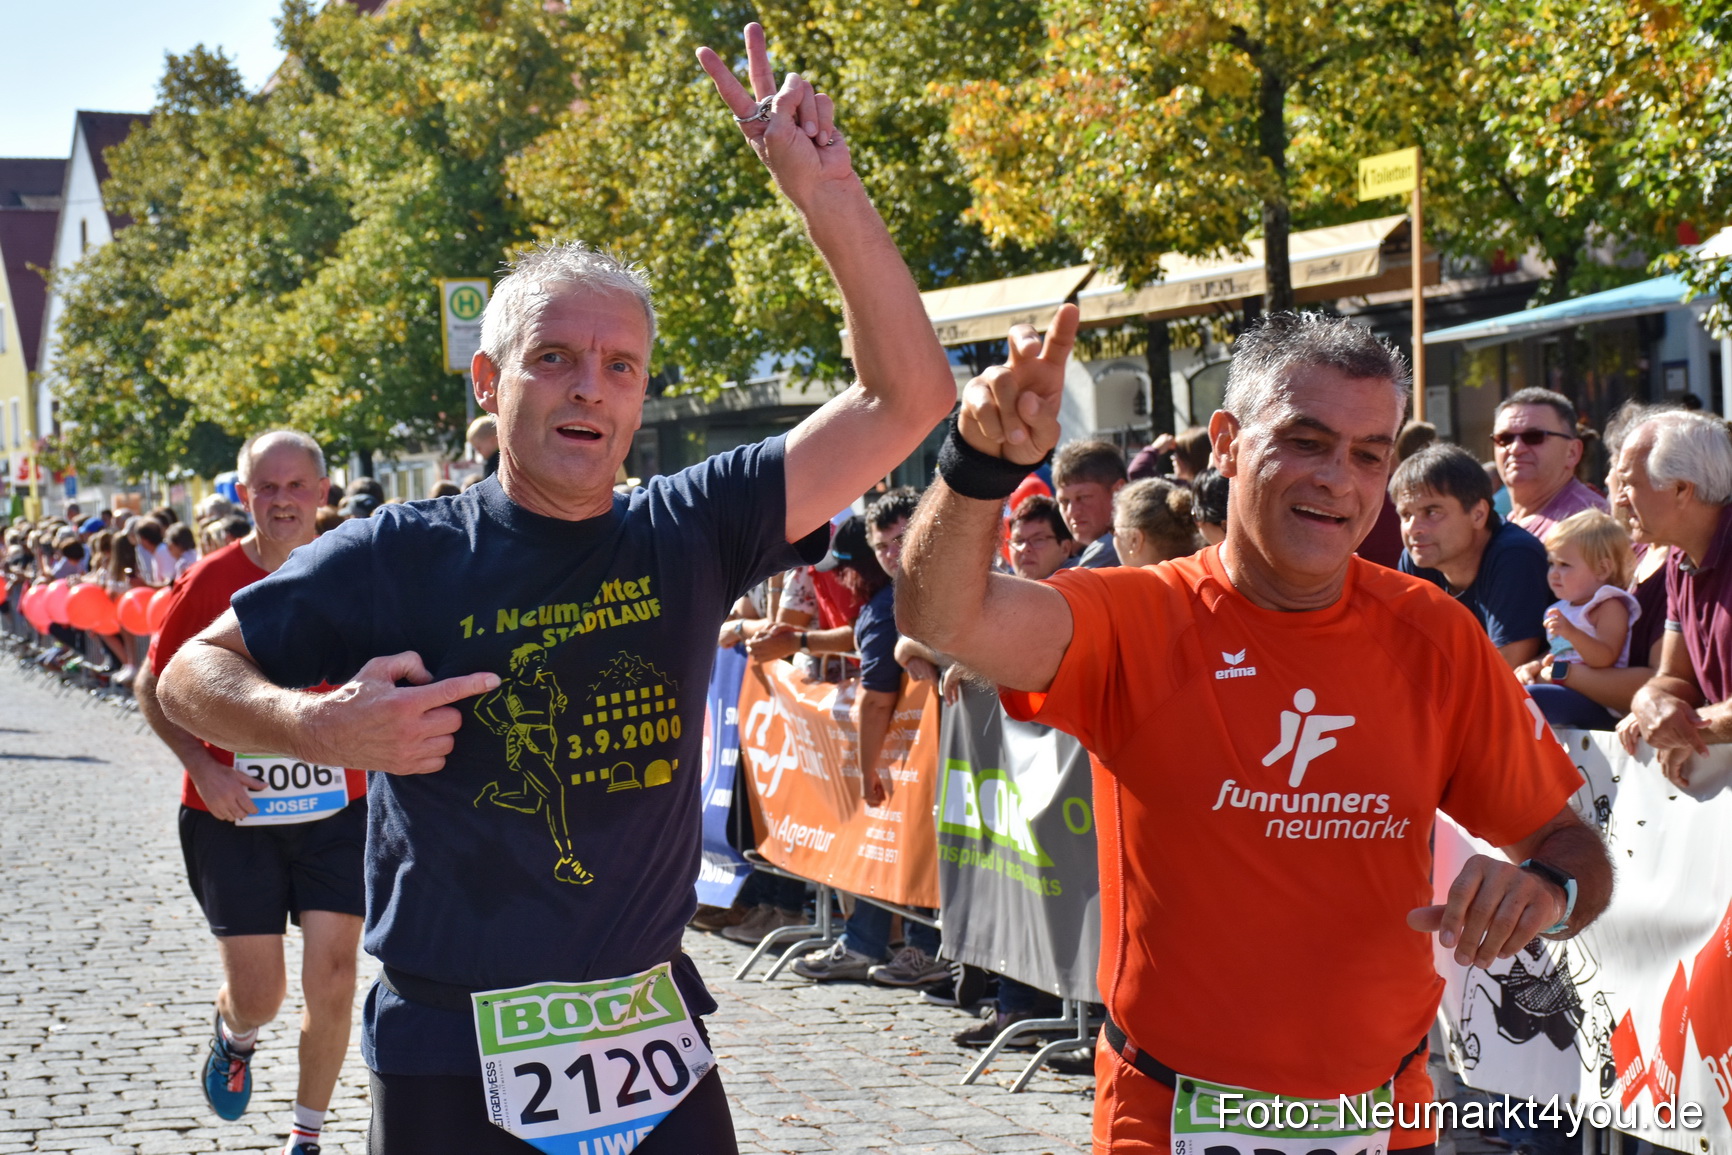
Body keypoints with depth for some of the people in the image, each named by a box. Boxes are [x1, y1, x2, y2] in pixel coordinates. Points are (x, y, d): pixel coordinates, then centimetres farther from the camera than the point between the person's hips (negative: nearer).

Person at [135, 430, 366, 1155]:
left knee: (331, 981, -2)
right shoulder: (210, 583, -7)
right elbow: (152, 688, 2)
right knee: (257, 998, 2)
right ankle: (234, 1035, 40)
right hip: (234, 819, -1)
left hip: (337, 810, 1)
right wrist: (202, 767, -11)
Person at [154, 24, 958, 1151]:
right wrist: (322, 726, -18)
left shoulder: (689, 532, -2)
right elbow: (191, 674, 2)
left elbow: (907, 400, -6)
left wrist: (828, 194, -16)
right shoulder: (403, 554, -6)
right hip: (452, 1058, -2)